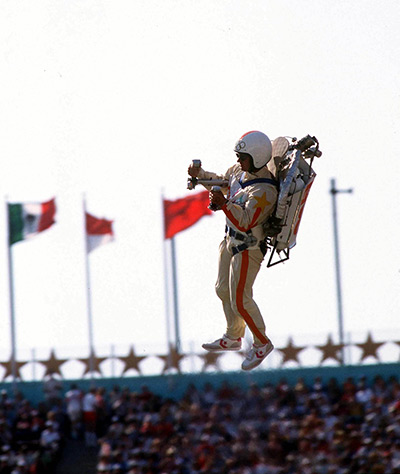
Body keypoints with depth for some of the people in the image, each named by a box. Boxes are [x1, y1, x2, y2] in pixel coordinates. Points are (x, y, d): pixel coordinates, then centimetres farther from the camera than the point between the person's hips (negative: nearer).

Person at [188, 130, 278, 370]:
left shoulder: (265, 191, -30)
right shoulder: (241, 170, -4)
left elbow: (245, 222, -34)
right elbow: (223, 181, 16)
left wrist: (224, 204, -43)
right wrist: (200, 174, 0)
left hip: (248, 247, -9)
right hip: (231, 240, 9)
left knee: (240, 300, -3)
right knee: (224, 290, 20)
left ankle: (262, 343, 18)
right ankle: (233, 338, 39)